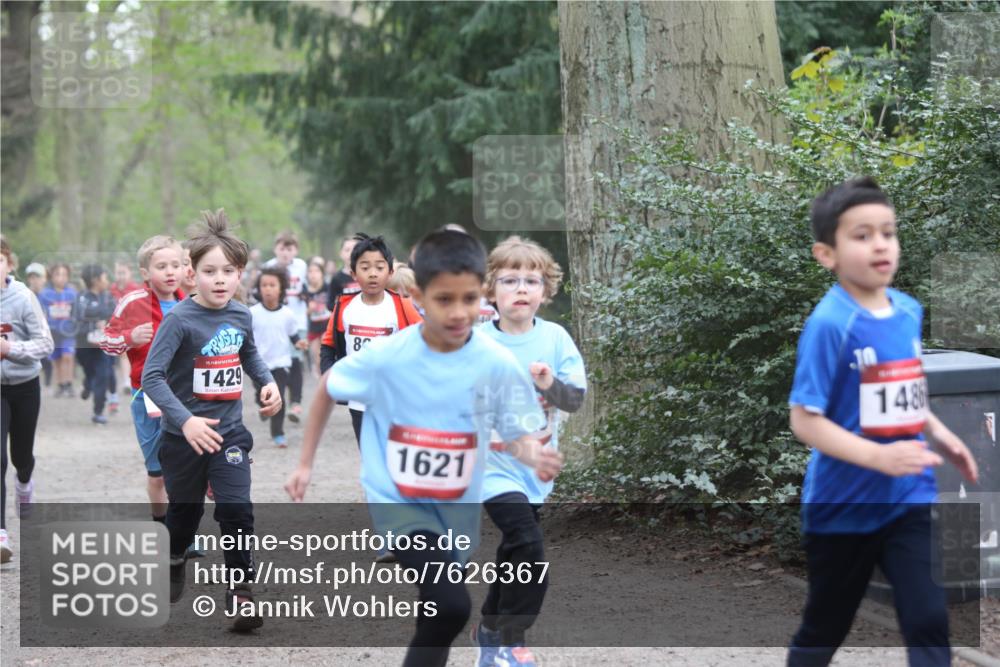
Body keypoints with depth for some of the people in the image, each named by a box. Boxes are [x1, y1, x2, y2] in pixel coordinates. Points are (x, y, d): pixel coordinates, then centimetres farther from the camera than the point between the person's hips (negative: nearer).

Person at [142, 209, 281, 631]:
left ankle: (240, 590, -2)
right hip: (183, 434, -3)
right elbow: (152, 377, -24)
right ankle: (174, 564, 44)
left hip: (228, 429, 3)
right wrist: (185, 420, -35)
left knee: (237, 509, -10)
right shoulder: (180, 319, -19)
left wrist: (267, 382, 4)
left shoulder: (241, 315, -1)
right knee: (185, 508, 16)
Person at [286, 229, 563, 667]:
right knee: (451, 604, -25)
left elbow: (517, 434, -6)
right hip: (397, 500, -3)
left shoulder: (498, 363, -15)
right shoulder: (386, 356, -18)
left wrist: (535, 456, -29)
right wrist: (305, 464, 4)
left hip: (457, 508, 4)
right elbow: (327, 388, 1)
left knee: (438, 613, 18)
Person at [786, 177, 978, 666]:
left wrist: (939, 435, 4)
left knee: (928, 619, -3)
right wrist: (880, 457, -29)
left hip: (908, 498, 5)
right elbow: (804, 421, -21)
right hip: (843, 504, -5)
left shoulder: (908, 311, 1)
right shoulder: (829, 324, -20)